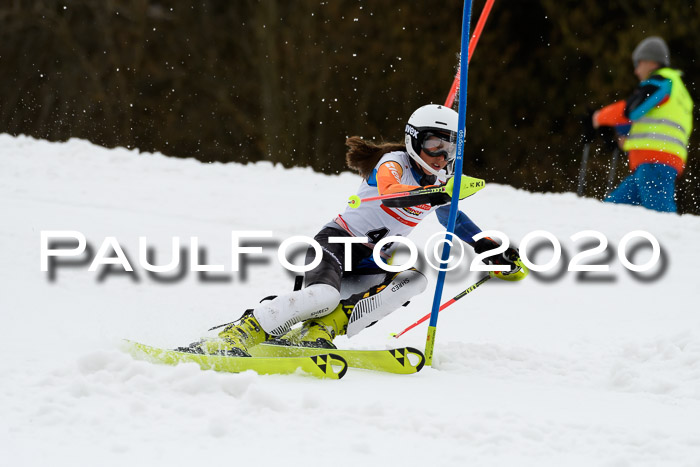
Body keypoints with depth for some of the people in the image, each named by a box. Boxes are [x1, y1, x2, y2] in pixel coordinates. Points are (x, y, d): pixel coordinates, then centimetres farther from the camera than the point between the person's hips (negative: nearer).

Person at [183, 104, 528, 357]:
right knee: (324, 296, -36)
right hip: (338, 241, -7)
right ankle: (234, 338, -27)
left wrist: (494, 252, 17)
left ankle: (319, 332, -28)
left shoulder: (440, 184, 11)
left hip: (371, 264, 7)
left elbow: (457, 222, 30)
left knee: (414, 280, -22)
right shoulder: (394, 162, -11)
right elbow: (390, 191, -35)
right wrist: (435, 192, -53)